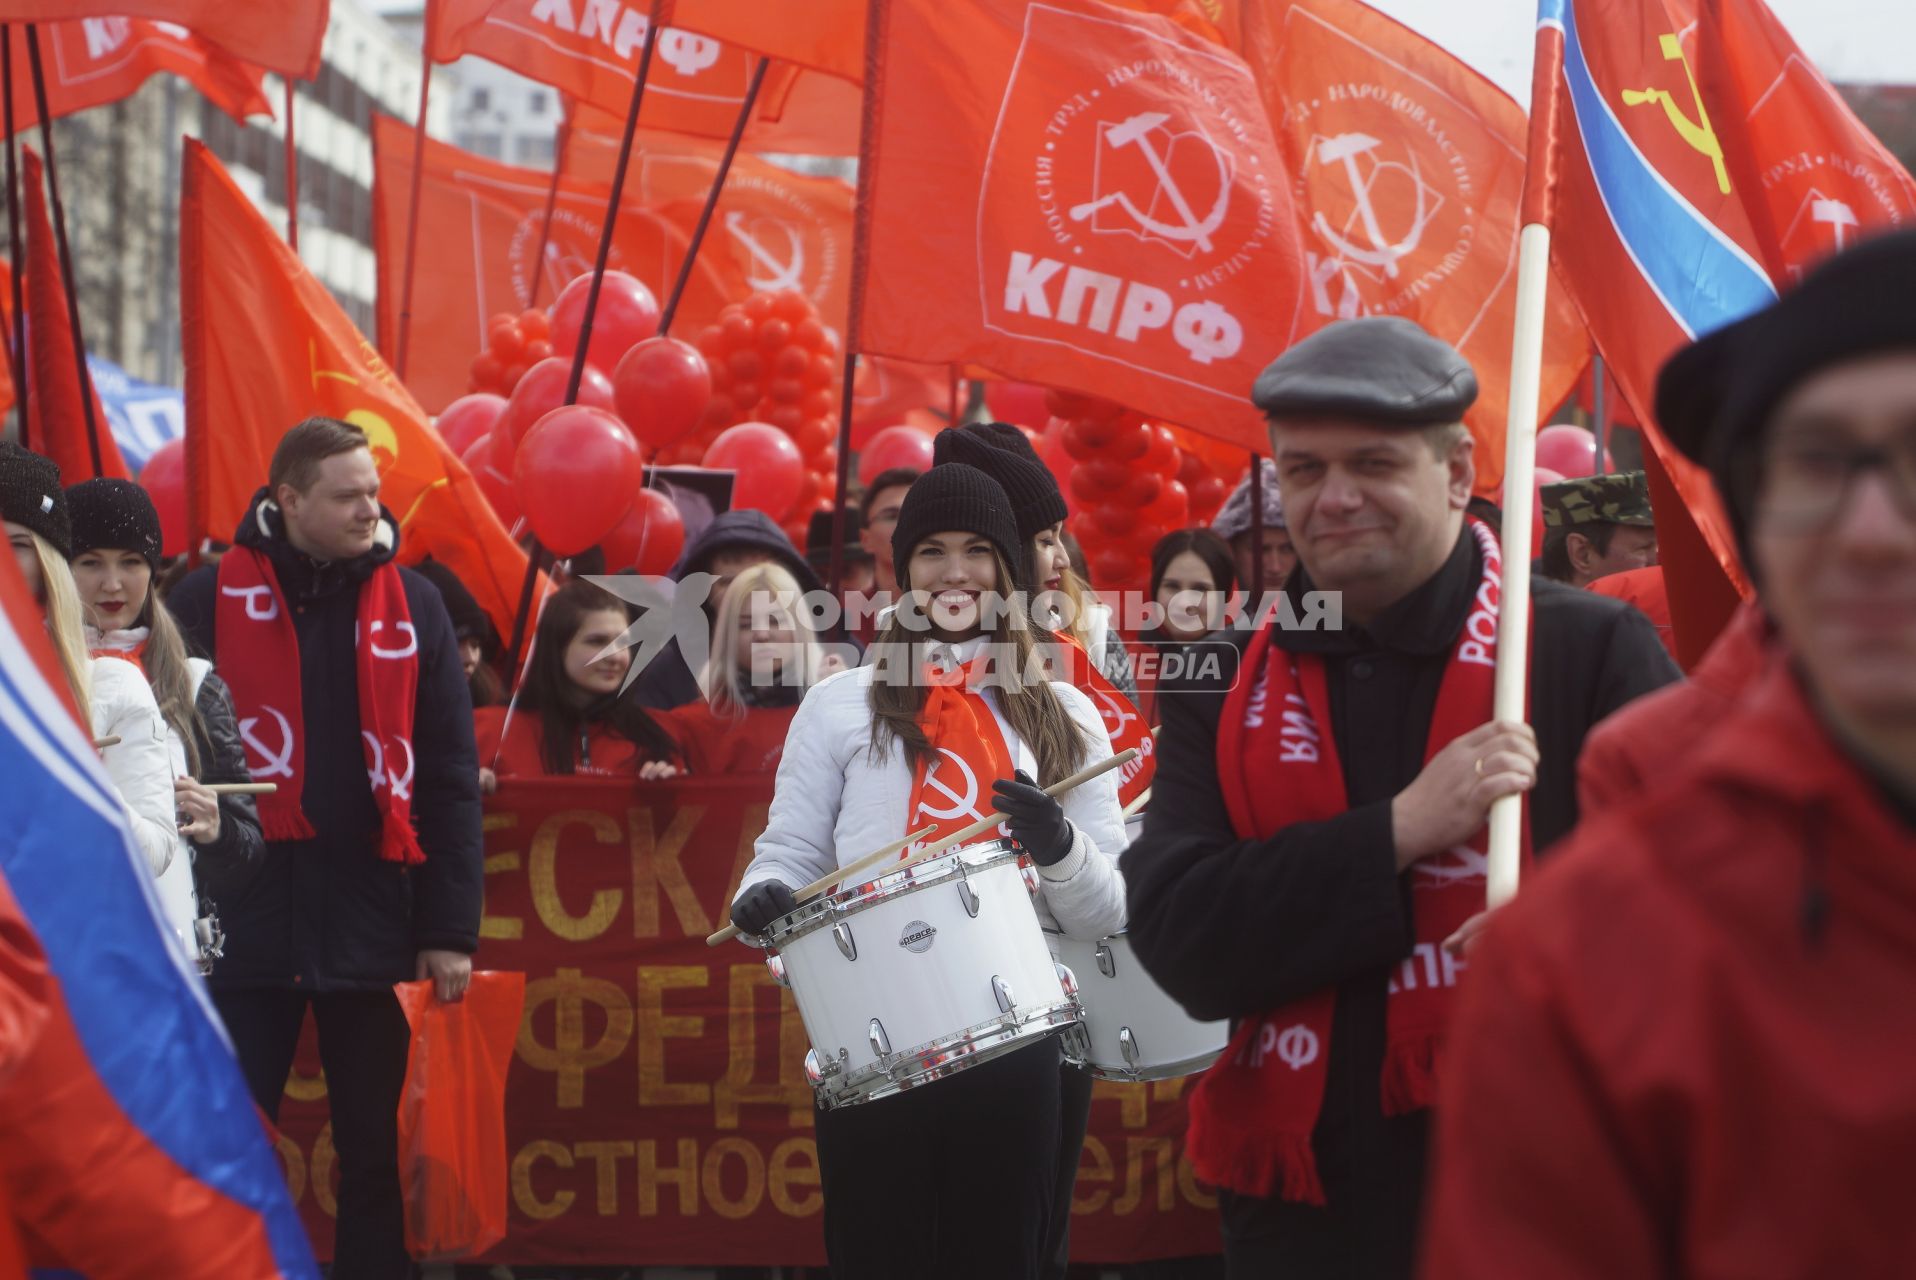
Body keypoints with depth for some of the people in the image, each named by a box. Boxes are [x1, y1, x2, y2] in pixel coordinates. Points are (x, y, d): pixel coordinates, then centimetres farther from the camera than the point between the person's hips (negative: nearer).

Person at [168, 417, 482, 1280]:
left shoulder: (412, 606, 6)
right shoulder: (210, 601, 0)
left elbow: (449, 779, 5)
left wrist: (451, 927, 0)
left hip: (374, 920, 2)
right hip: (244, 918, -2)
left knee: (378, 1152, 10)